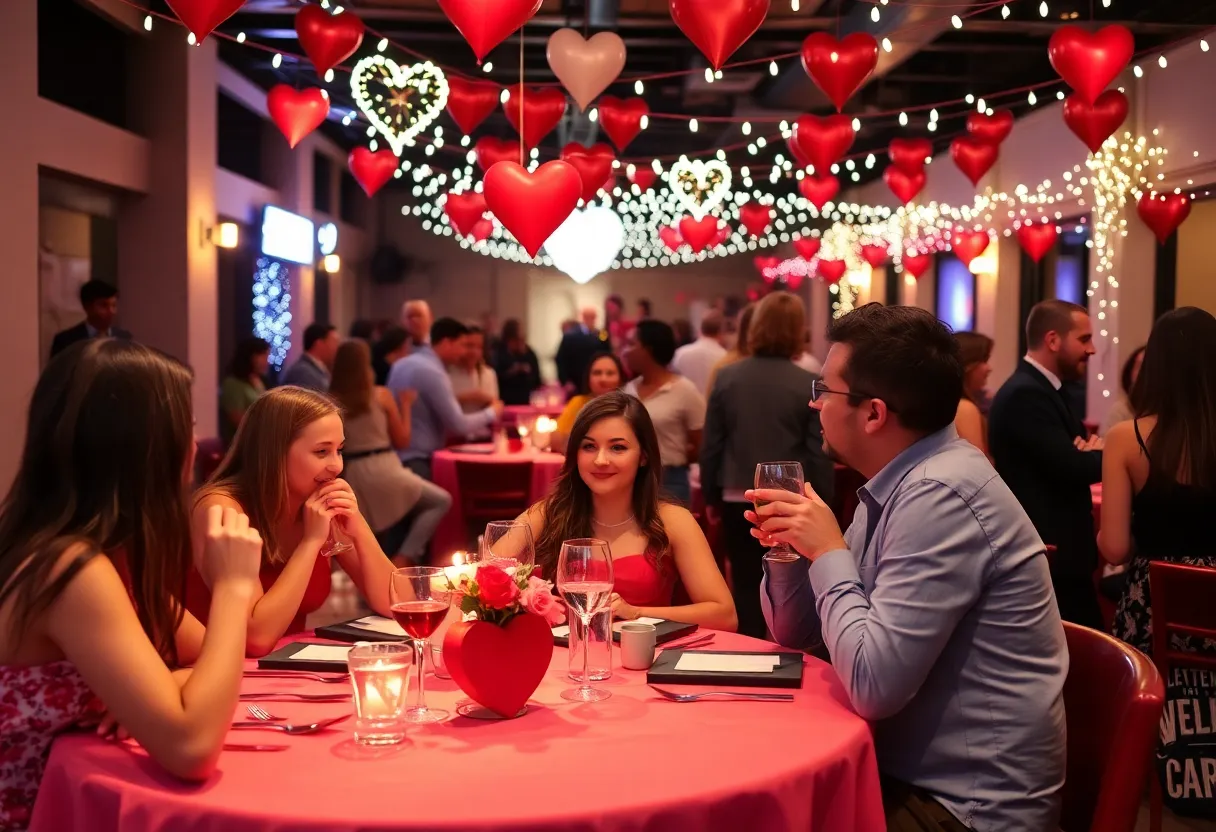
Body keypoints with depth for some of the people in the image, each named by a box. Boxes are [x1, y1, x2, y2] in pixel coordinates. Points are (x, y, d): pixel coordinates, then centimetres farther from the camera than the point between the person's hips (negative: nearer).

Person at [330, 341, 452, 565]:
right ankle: (405, 557, -2)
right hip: (382, 470, -5)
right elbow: (402, 441, 4)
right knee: (442, 500, 9)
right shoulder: (381, 395, -4)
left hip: (351, 477, 5)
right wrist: (406, 406, 14)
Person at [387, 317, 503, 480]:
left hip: (396, 455, 10)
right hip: (416, 461, -10)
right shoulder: (432, 372, -17)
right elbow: (458, 425, -18)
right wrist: (491, 413, -1)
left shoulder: (403, 364, 12)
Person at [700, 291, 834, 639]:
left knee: (746, 587, 10)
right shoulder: (809, 385, -10)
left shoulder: (727, 377, -3)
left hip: (740, 501, 2)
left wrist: (711, 496, 13)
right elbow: (818, 454, -7)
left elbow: (711, 445, 2)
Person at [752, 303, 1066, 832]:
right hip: (912, 772, 8)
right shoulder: (895, 485, 5)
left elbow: (874, 685, -28)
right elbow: (793, 635, 13)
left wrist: (829, 552, -17)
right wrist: (789, 547, -6)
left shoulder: (940, 496, -23)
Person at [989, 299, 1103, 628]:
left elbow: (1071, 457, 14)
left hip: (1056, 553, 10)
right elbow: (1072, 467, -24)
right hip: (1050, 559, -10)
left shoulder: (1042, 390, 15)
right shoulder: (1025, 395, -18)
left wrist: (1091, 452, -9)